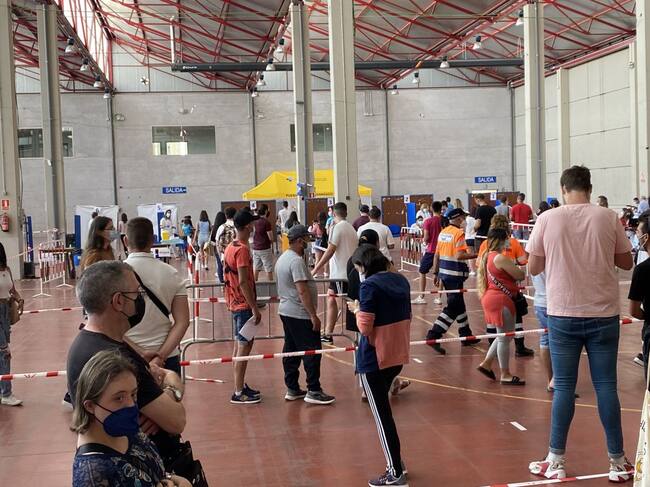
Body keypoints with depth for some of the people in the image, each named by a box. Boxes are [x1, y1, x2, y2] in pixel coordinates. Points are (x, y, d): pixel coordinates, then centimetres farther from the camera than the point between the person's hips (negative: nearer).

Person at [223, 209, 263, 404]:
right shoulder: (242, 249, -17)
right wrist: (255, 308, -21)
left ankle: (240, 386, 23)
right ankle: (239, 393, -3)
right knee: (244, 346, -6)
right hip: (244, 304, -9)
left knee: (239, 345, 15)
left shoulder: (230, 247, 11)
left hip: (235, 303, 10)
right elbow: (243, 282, -22)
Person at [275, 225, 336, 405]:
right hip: (300, 315, -10)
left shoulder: (282, 258, 12)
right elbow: (302, 291, -24)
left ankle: (292, 389, 19)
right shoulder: (296, 261, -19)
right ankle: (313, 391, -1)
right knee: (312, 351, -4)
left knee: (291, 350, 13)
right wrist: (313, 315, -22)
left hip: (286, 311, 10)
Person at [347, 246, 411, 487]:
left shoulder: (370, 286, -17)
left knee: (381, 415, 3)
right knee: (383, 409, 23)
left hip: (374, 359, -8)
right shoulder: (400, 280, 5)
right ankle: (396, 460, 29)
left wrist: (357, 309, 0)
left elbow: (364, 327, -18)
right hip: (398, 356, 8)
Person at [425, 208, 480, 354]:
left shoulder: (443, 232, 11)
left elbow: (437, 255, 13)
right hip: (455, 274, -9)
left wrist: (436, 273, 17)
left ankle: (466, 335, 28)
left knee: (459, 303, 19)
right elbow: (460, 255, -23)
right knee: (453, 307, -6)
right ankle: (434, 335, -14)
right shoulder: (459, 233, -13)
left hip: (444, 272, 9)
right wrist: (476, 255, -13)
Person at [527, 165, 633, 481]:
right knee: (606, 386, 7)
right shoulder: (608, 218, -2)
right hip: (603, 314, 1)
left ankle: (556, 461, 12)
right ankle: (618, 462, 15)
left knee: (564, 387, 6)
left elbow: (533, 268, 2)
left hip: (563, 315, -1)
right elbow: (626, 263, 8)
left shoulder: (547, 219, -4)